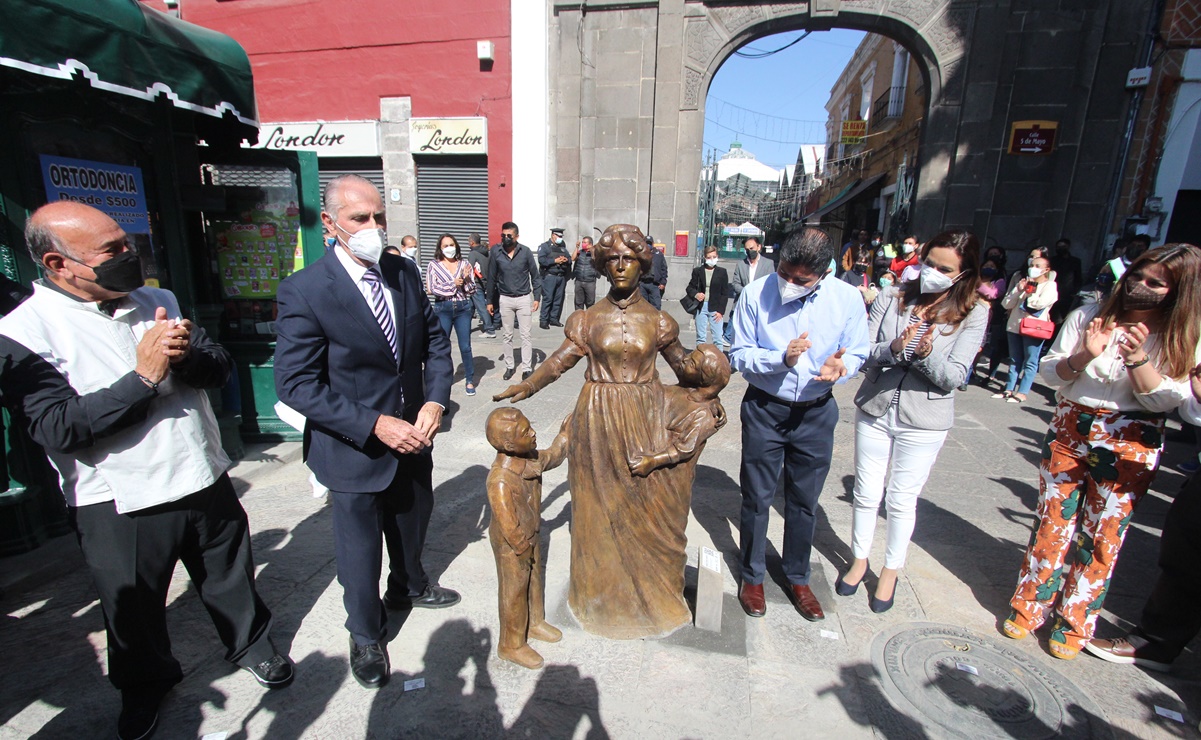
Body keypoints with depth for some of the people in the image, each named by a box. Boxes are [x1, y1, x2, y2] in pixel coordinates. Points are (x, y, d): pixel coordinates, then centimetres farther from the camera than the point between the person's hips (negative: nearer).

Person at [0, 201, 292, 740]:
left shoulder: (157, 302, 2)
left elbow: (220, 369, 1)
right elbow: (59, 429, -22)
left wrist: (185, 356, -19)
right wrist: (144, 376, -25)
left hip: (205, 483, 3)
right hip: (118, 508, -3)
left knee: (230, 581, 21)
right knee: (134, 613, 21)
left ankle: (250, 642, 46)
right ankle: (144, 685, 47)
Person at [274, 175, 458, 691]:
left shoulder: (405, 272, -3)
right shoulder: (304, 291, -19)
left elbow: (435, 342, 3)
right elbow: (296, 384, -20)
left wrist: (435, 401, -12)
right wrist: (374, 425, -26)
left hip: (412, 433, 5)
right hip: (354, 448, -5)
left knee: (413, 522, 26)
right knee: (360, 548, 15)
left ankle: (408, 587, 58)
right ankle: (366, 635, 43)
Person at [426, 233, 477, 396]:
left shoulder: (464, 264, 5)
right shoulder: (433, 266, 1)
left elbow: (472, 290, 5)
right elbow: (431, 289, -7)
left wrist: (467, 279, -14)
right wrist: (453, 284, -10)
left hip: (463, 308, 1)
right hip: (442, 309, 0)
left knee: (465, 346, 3)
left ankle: (470, 381, 15)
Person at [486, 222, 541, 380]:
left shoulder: (525, 251, -7)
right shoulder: (496, 252, -4)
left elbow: (535, 276, 0)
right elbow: (491, 278, 3)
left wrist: (536, 297, -6)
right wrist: (490, 301, 4)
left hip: (524, 298, -2)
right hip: (505, 299, 2)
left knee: (525, 335, 0)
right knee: (506, 336, 9)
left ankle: (527, 369, 6)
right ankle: (509, 366, 22)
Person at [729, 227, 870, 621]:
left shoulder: (848, 299, -10)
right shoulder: (755, 294, -14)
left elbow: (856, 353, 1)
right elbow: (739, 355, -11)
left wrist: (841, 365, -23)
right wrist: (782, 358, -28)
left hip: (816, 412, 2)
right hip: (764, 408, -1)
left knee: (804, 501, 15)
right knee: (756, 497, 10)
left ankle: (797, 577, 38)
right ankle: (752, 575, 33)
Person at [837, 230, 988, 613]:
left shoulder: (973, 313, -6)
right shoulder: (892, 298, -3)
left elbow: (954, 377, -11)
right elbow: (863, 353, -7)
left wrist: (926, 354, -30)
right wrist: (893, 349, -27)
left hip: (924, 422, -1)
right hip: (874, 411, 2)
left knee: (902, 500, 13)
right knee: (866, 494, 14)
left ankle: (890, 571, 34)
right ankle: (859, 559, 36)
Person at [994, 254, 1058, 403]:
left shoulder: (1050, 285, 2)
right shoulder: (1024, 282, 17)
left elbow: (1040, 303, -17)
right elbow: (1006, 304, 9)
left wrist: (1027, 293, 0)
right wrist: (1018, 290, -4)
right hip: (1015, 326, 6)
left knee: (1030, 362, -2)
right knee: (1015, 361, 10)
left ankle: (1022, 393, -2)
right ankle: (1009, 390, 14)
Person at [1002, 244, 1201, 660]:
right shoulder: (1088, 317, 0)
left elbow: (1165, 400, -8)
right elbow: (1049, 372, 0)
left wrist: (1137, 357, -22)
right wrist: (1084, 356, -19)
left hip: (1129, 447, -1)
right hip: (1068, 433, 1)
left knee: (1102, 537, 6)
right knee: (1052, 524, 7)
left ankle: (1073, 625, 23)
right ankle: (1028, 609, 23)